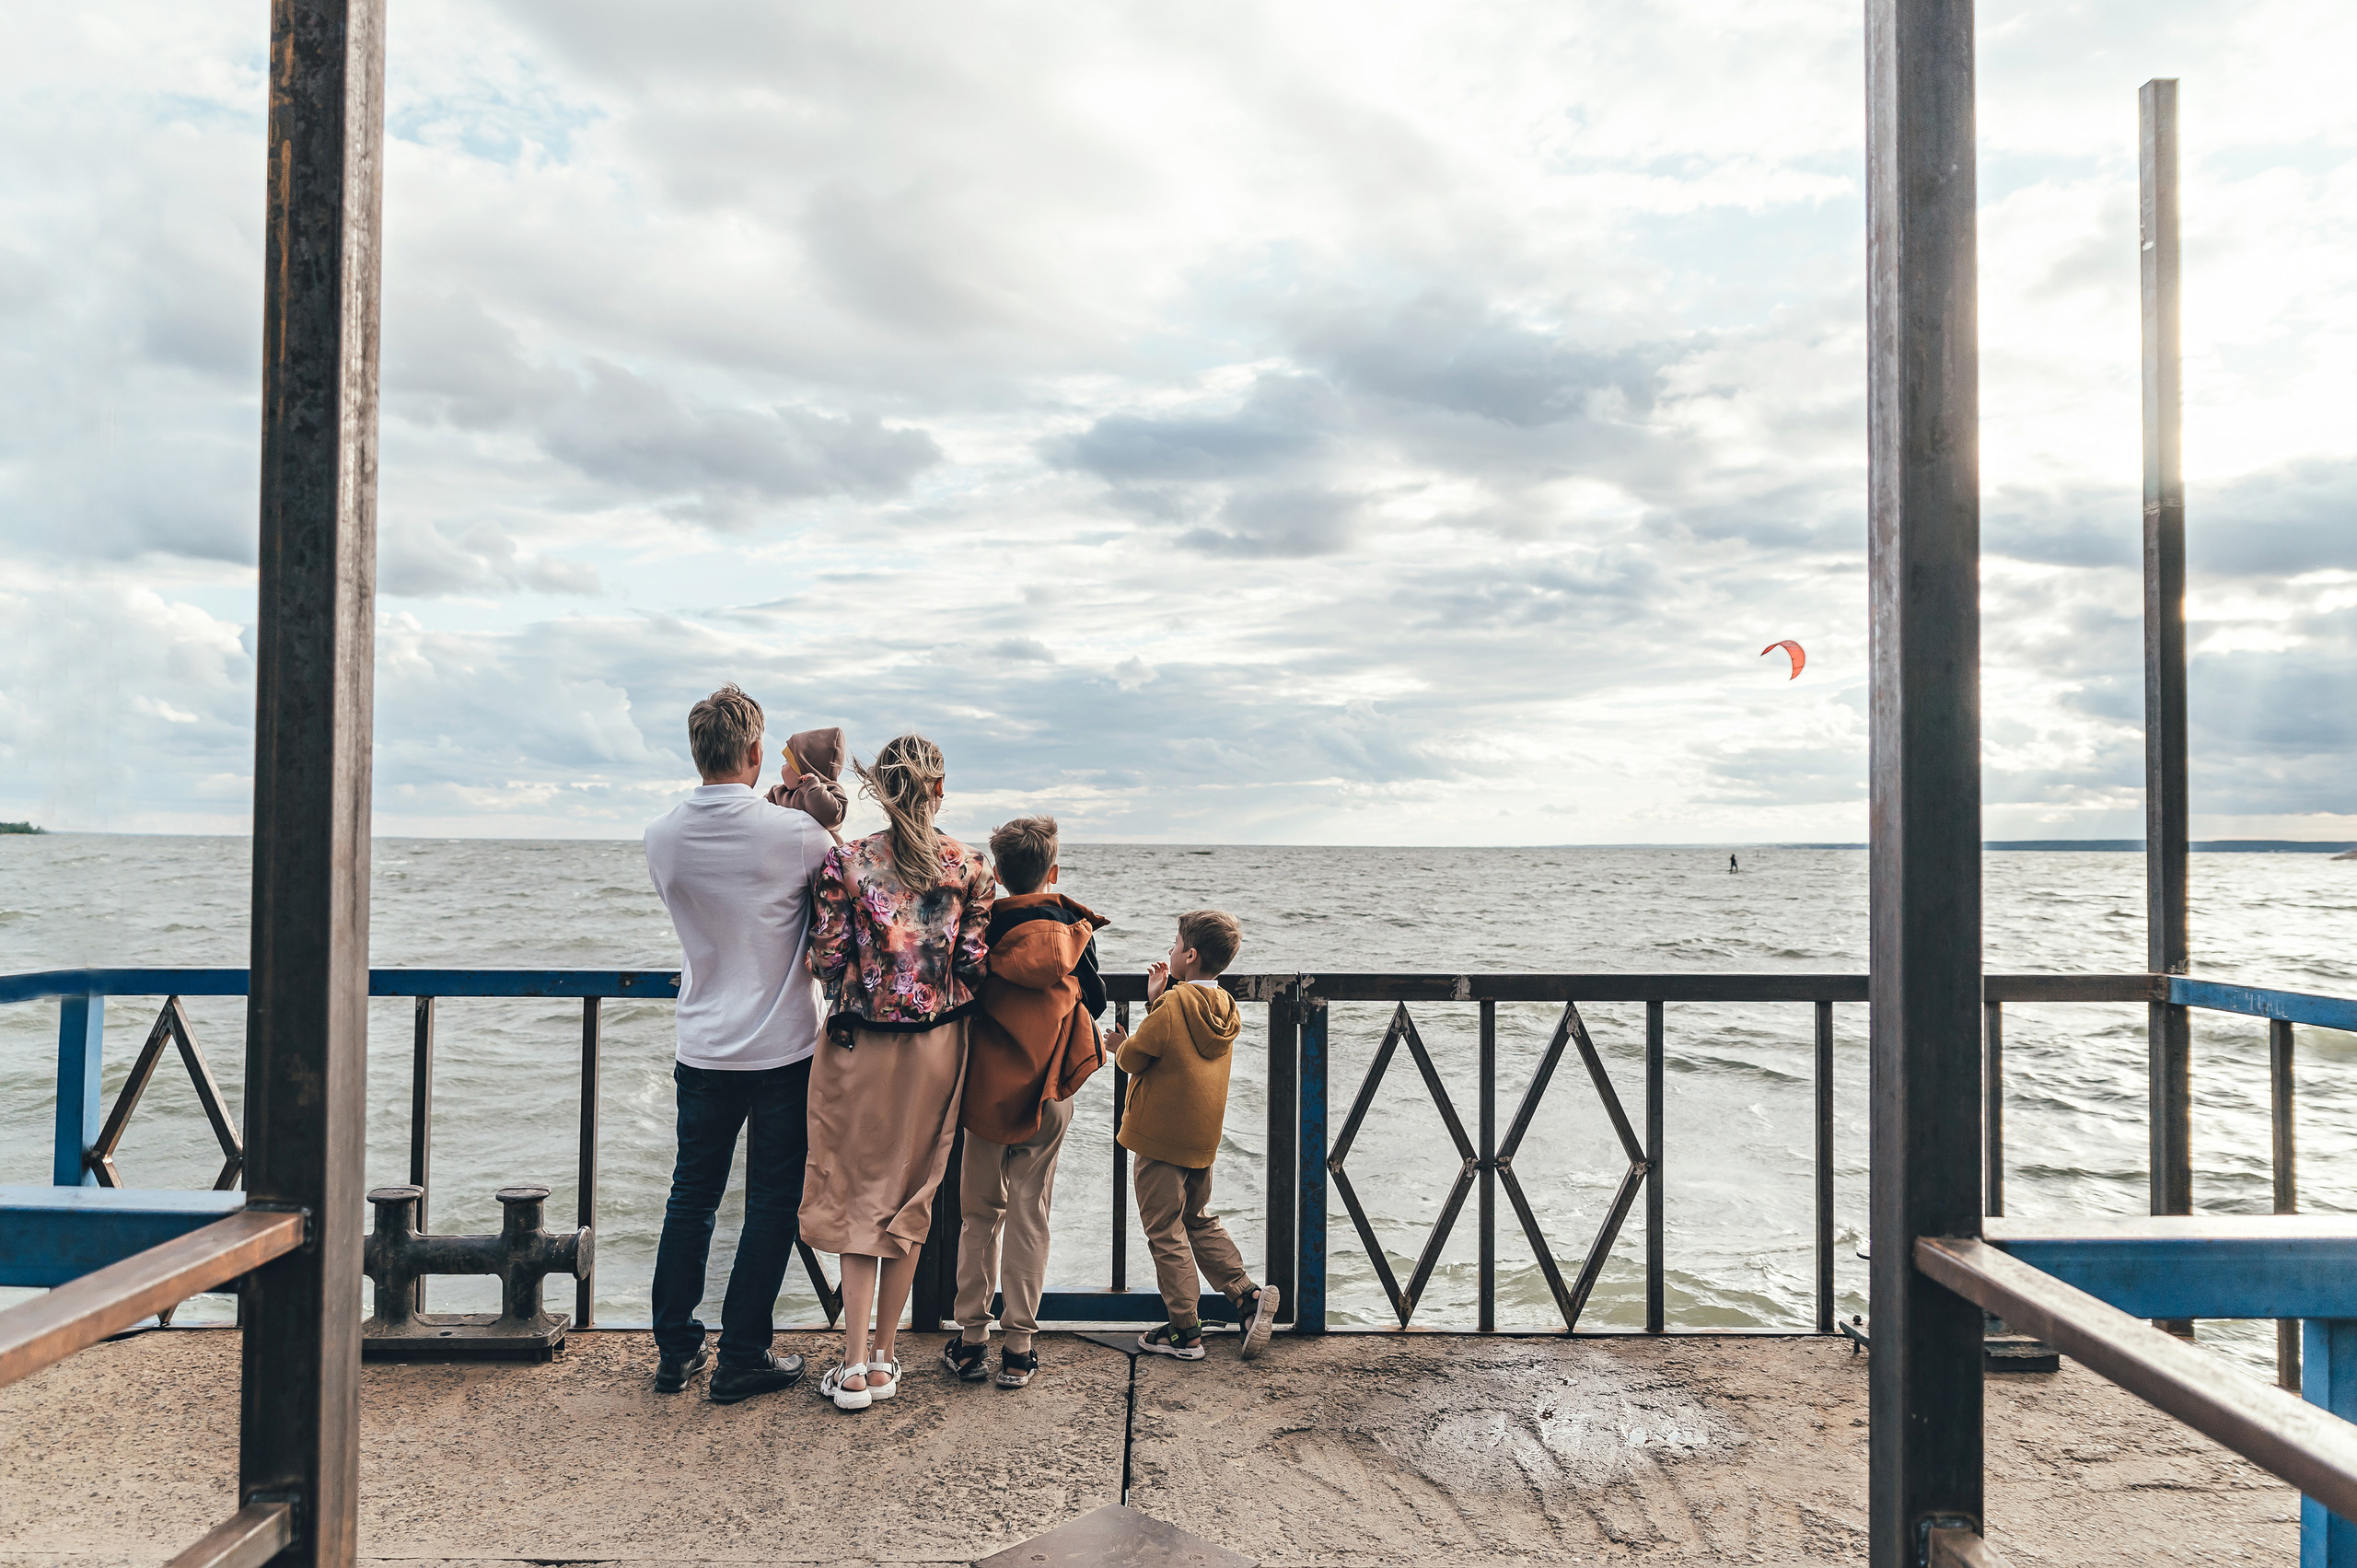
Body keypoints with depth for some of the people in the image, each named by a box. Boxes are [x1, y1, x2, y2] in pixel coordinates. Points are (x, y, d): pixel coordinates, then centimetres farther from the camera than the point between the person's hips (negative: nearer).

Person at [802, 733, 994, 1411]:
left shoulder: (845, 860, -9)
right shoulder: (969, 866, -5)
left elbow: (827, 960, -10)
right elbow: (975, 964, -5)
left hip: (861, 1044, -1)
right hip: (937, 1048, 2)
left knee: (859, 1196, 10)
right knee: (911, 1196, 14)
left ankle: (854, 1367, 9)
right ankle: (884, 1358, 22)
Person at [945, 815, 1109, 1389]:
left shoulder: (983, 927, -3)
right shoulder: (1073, 928, -3)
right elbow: (1094, 1002, 7)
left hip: (985, 1089, 1)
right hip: (1047, 1094, 0)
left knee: (980, 1213, 13)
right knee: (1029, 1215, 6)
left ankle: (971, 1336, 18)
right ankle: (1019, 1346, 11)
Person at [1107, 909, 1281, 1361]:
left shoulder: (1174, 1003, -17)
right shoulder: (1224, 1007, 5)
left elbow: (1132, 1057, -12)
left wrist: (1119, 1045, 10)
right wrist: (1157, 1000, 9)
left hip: (1160, 1138, -7)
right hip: (1203, 1139, 8)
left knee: (1166, 1233, 3)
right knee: (1199, 1222, 21)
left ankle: (1185, 1332, 9)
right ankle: (1248, 1295, 9)